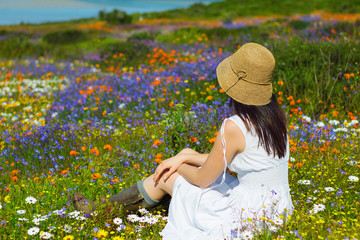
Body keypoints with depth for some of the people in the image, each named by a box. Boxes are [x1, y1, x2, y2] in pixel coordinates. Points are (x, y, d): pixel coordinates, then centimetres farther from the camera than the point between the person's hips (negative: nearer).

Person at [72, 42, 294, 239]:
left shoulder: (234, 128, -26)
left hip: (251, 219, -8)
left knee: (166, 177, 7)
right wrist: (183, 158, 10)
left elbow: (202, 180, -12)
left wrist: (179, 165, 10)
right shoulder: (275, 115, 0)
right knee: (186, 154, 16)